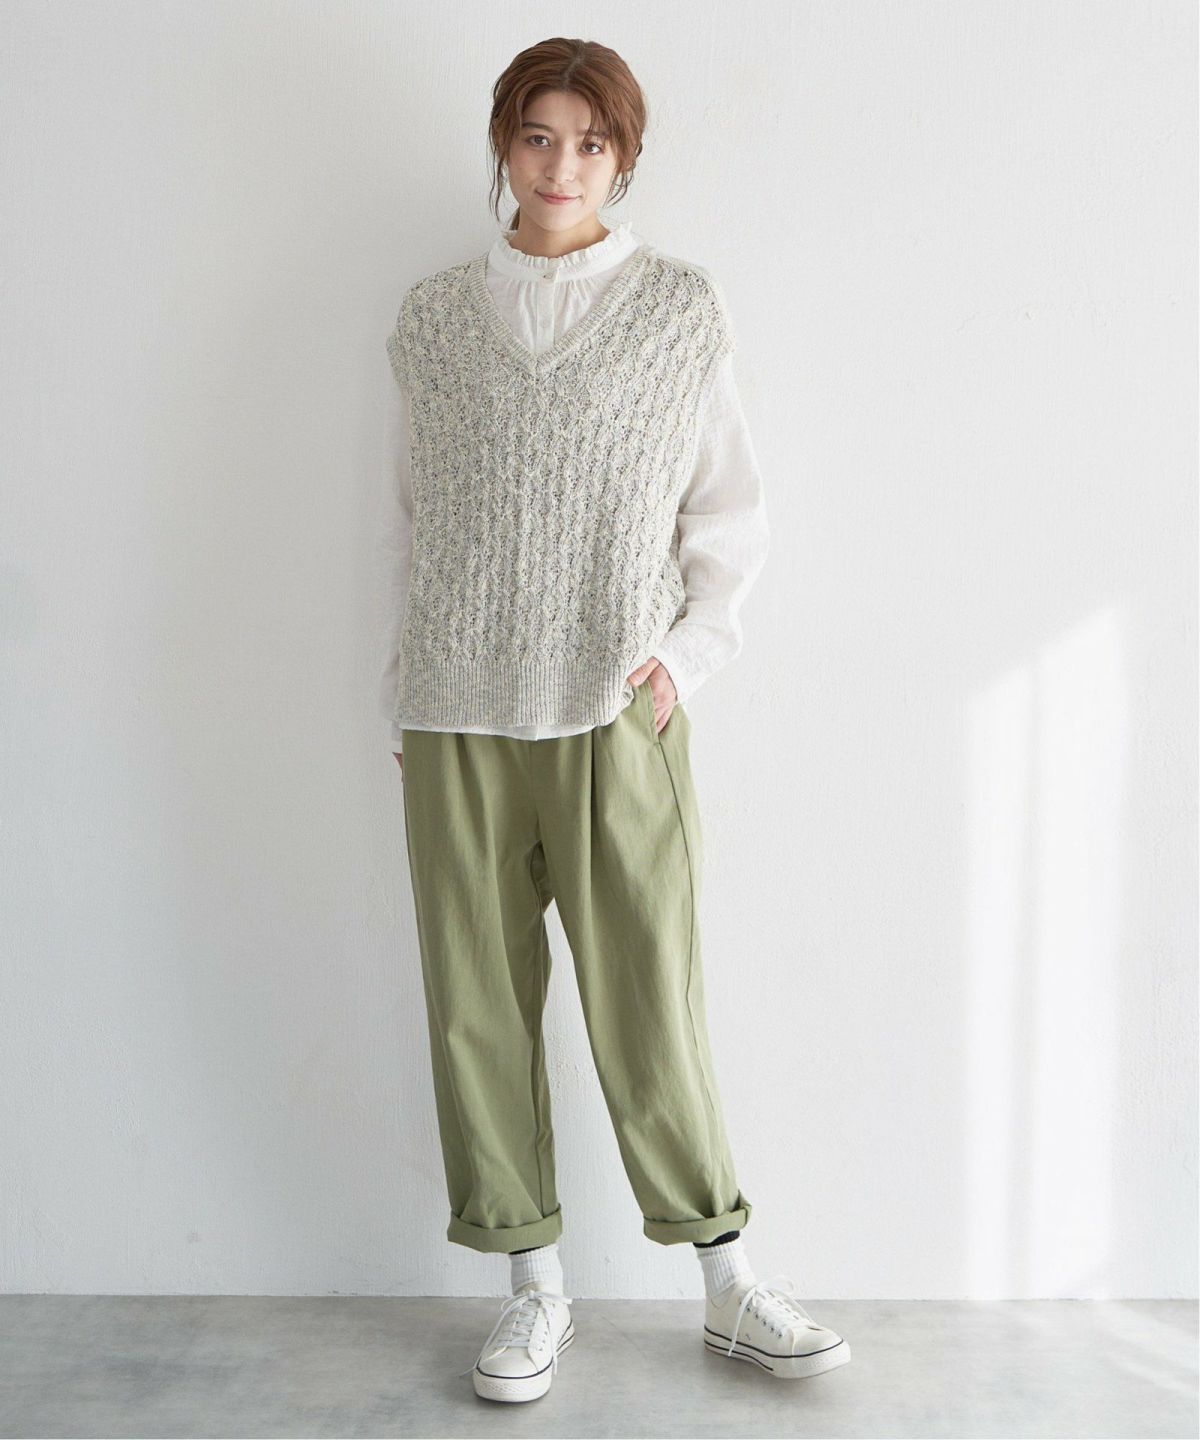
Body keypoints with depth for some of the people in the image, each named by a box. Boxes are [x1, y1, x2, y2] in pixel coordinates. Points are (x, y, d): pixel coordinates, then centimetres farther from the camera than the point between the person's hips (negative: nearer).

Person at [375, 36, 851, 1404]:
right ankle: (534, 1285, 21)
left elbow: (731, 511, 8)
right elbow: (407, 515, 12)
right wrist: (402, 697, 9)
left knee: (648, 1001, 0)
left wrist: (691, 650, -5)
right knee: (479, 1000, 5)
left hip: (618, 713, -2)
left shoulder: (682, 307, 5)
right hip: (460, 718, 2)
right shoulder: (435, 315, 9)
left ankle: (728, 1284, 17)